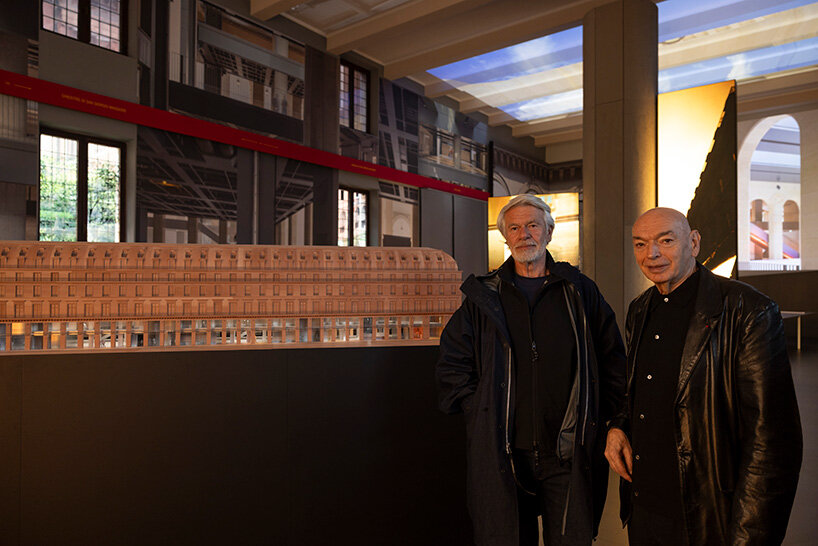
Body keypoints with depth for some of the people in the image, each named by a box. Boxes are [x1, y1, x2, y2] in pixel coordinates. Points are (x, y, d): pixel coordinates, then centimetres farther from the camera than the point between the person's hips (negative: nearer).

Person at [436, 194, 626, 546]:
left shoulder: (581, 292, 7)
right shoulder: (483, 296, 5)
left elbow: (614, 361, 13)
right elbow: (452, 364, 8)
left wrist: (598, 416, 6)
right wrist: (480, 411, 0)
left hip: (569, 452, 1)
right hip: (502, 451, 0)